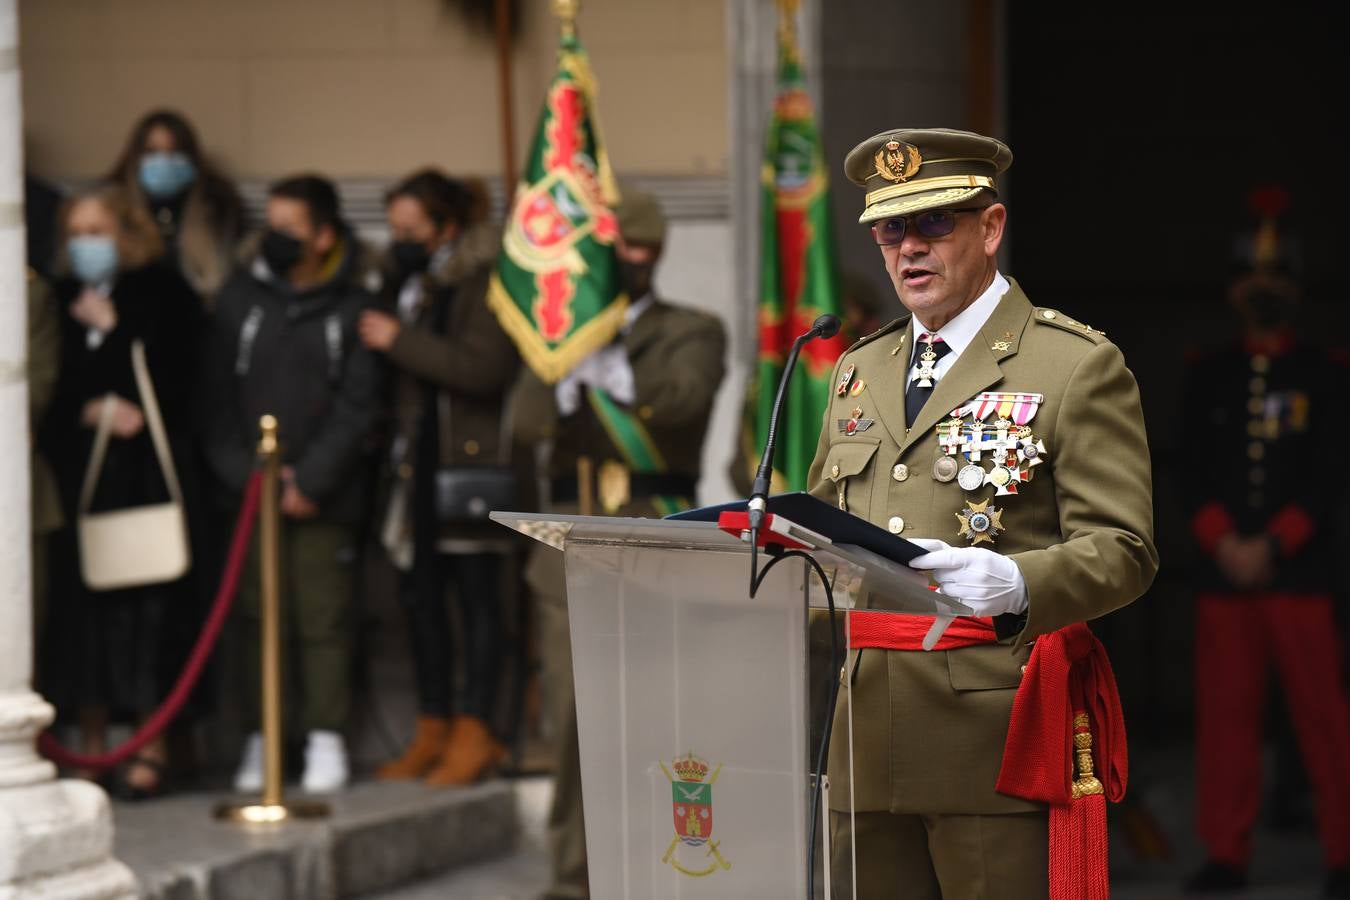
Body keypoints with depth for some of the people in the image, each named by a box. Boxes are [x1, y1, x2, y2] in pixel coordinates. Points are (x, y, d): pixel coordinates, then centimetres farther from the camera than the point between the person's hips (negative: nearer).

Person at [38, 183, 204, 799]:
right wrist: (91, 410, -10)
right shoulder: (60, 300, 11)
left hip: (146, 473, -3)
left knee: (142, 605, -7)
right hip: (76, 476, 3)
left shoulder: (164, 296, 3)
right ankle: (91, 748, 8)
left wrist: (111, 328, -5)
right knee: (81, 603, 0)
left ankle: (151, 749, 0)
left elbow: (171, 378, -5)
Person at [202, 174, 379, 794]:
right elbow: (218, 398, 5)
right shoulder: (240, 298, 7)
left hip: (321, 495, -2)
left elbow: (356, 407, -3)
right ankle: (260, 741, 9)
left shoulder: (352, 309, 1)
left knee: (322, 616, -1)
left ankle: (325, 739, 6)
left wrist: (311, 481, -10)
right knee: (258, 615, 3)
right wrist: (243, 472, -6)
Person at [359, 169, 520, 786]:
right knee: (419, 591, 8)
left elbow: (483, 367, -19)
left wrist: (399, 340, -14)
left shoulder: (484, 279, -8)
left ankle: (475, 731, -1)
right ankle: (433, 728, 15)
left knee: (475, 590, -4)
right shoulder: (406, 279, 15)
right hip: (417, 457, 8)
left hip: (471, 457, -8)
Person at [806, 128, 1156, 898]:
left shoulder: (1079, 366, 0)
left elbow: (1122, 551, -8)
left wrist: (1014, 584, -28)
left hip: (1000, 740, -6)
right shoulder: (860, 371, 20)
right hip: (871, 743, 6)